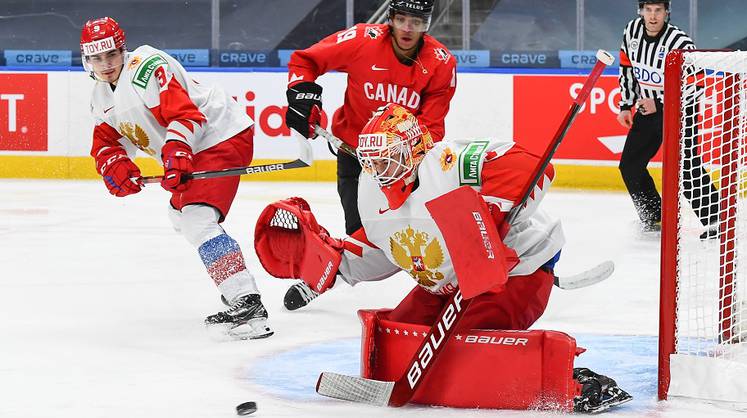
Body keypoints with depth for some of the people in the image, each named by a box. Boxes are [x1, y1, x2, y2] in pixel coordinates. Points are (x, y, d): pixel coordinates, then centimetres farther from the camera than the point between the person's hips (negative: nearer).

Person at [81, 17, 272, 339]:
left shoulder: (146, 67, -21)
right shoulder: (101, 97, 11)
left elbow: (184, 113, -29)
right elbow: (105, 143, 10)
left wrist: (175, 153, -42)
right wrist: (115, 167, -12)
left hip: (221, 136, -12)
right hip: (191, 152, 12)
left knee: (198, 221, -26)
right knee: (181, 215, 28)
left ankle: (248, 305, -34)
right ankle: (236, 287, 39)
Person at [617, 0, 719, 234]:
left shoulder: (681, 44, -24)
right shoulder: (632, 31, -4)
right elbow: (627, 68, 11)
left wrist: (660, 105, -24)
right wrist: (626, 106, 10)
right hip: (648, 109, 7)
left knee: (688, 169, -16)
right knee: (629, 166, 7)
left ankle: (713, 221, -12)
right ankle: (654, 220, 21)